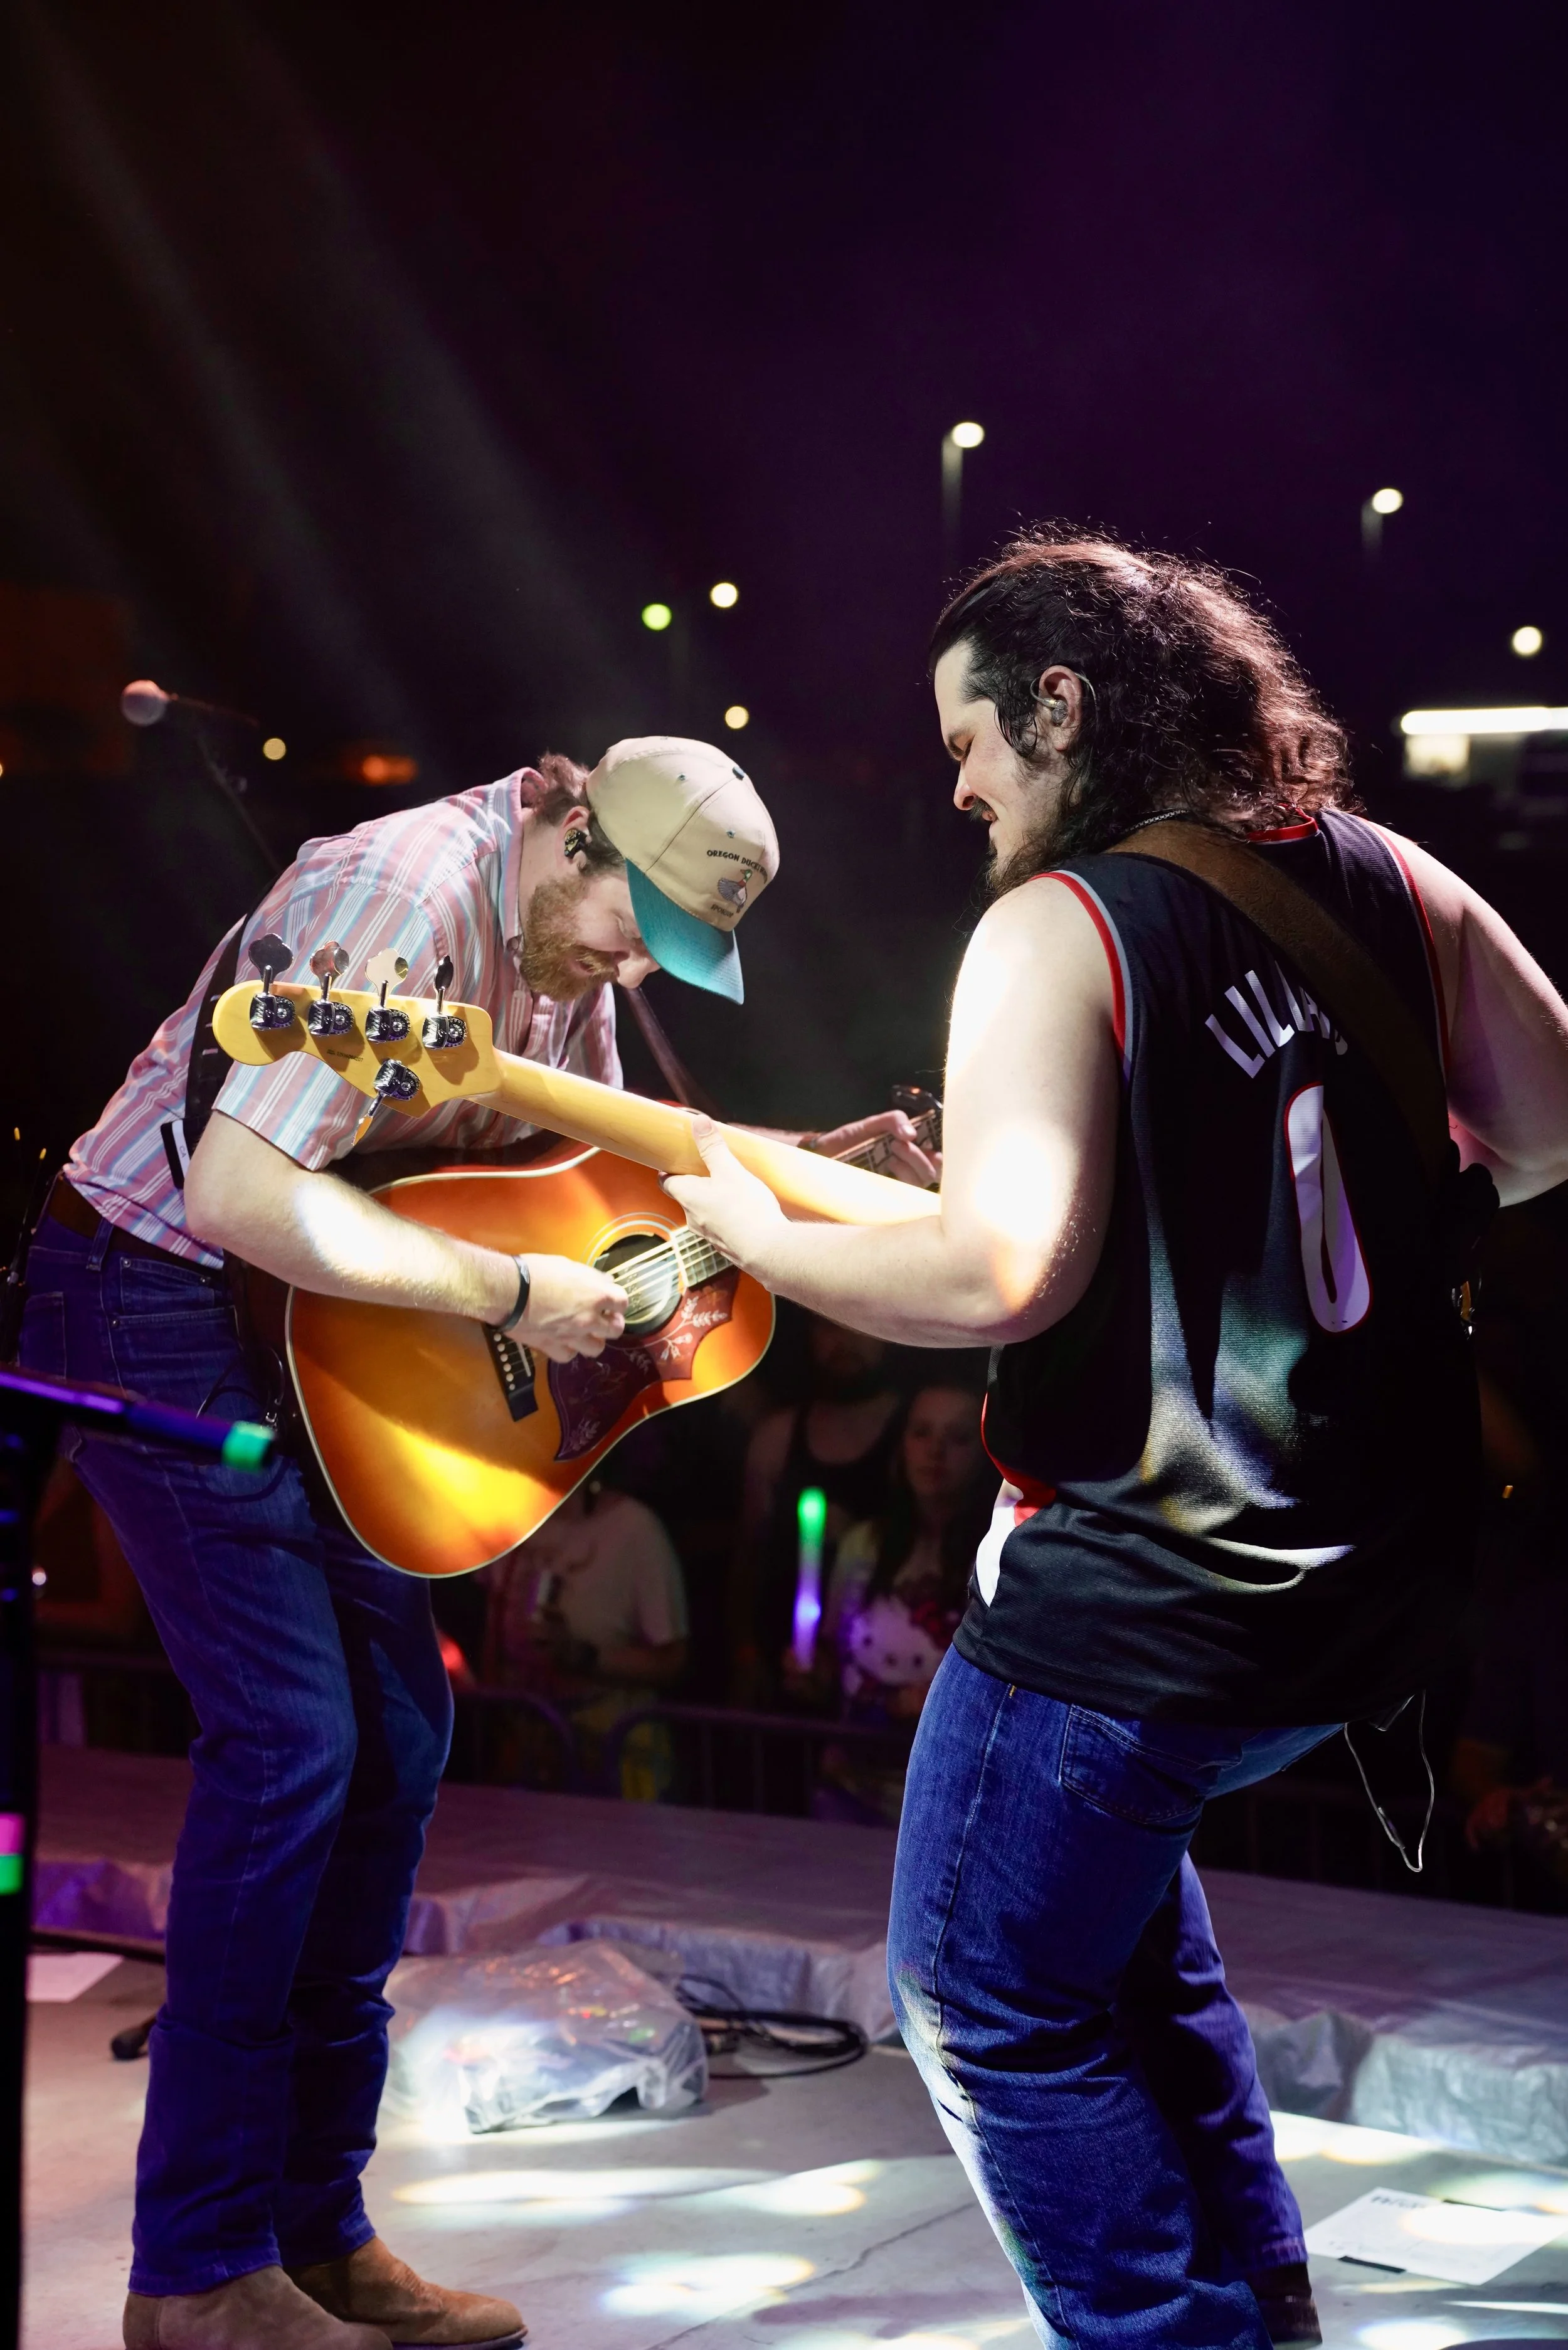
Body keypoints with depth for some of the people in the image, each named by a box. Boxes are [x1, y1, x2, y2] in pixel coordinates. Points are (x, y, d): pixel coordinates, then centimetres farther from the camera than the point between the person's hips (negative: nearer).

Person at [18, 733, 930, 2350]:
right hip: (152, 1299, -10)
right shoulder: (407, 890, -25)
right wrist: (512, 1293, -27)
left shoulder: (562, 946, 4)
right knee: (289, 1737, -14)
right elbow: (240, 1193, -34)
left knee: (400, 1729, 7)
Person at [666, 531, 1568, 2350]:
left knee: (991, 2004, 12)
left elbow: (1003, 1272, -26)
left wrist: (763, 1238, -10)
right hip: (1397, 1568, 8)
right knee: (1108, 1853, 30)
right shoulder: (1386, 878, 5)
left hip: (1147, 1597, -8)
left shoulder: (1054, 929, -15)